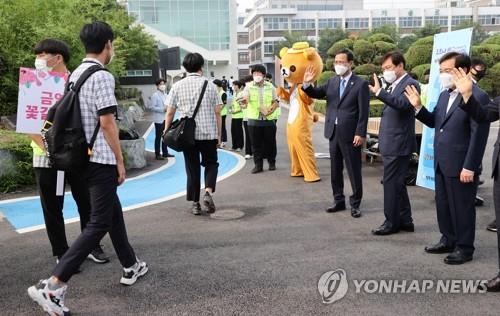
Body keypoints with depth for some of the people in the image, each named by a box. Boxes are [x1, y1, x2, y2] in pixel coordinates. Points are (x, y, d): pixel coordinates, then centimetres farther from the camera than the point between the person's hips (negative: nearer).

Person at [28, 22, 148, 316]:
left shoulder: (75, 75, 11)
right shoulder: (102, 76, -15)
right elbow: (107, 123, -19)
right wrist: (120, 161, -11)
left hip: (83, 157, 9)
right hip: (101, 159, -9)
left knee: (114, 212, 20)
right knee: (99, 224, -5)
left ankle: (131, 267, 33)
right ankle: (52, 285, -10)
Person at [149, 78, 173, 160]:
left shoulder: (165, 95, 13)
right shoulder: (155, 95, -9)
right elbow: (152, 107, -15)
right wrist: (163, 109, -20)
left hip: (165, 119, 7)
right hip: (159, 119, -7)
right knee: (158, 137, -1)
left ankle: (165, 153, 22)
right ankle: (157, 154, 5)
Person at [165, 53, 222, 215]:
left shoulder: (177, 86, 2)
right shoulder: (210, 85, 1)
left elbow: (170, 112, 0)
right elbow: (217, 112, -1)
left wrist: (166, 132, 11)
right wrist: (219, 134, 6)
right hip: (209, 133, -1)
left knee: (192, 168, 11)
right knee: (211, 163, 16)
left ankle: (195, 203, 13)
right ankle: (208, 192, -7)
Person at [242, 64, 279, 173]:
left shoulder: (270, 87, 7)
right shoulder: (249, 87, 2)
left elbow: (275, 102, 8)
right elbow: (246, 99, -12)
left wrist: (270, 110, -12)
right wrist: (244, 100, -36)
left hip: (269, 119, 1)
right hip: (254, 119, -1)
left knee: (270, 142, 7)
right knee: (256, 143, 1)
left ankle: (272, 162, 23)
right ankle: (258, 164, 9)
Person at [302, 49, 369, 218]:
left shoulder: (360, 84, -7)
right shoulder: (332, 81, 10)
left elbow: (364, 112, -11)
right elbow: (317, 94, 10)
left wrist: (360, 134, -16)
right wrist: (307, 84, -10)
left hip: (351, 134, -6)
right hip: (333, 132, 6)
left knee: (354, 171, 3)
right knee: (335, 169, 13)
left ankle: (355, 204, 13)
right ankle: (338, 200, 25)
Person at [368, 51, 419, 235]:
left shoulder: (410, 84, -12)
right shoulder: (393, 85, 15)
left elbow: (403, 104, -30)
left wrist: (379, 92, -38)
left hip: (398, 144, -9)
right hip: (391, 144, 9)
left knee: (392, 183, -3)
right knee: (397, 183, 15)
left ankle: (392, 222, 8)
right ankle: (405, 221, 25)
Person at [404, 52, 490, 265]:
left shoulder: (478, 97, -15)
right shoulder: (444, 95, 10)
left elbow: (479, 135, -18)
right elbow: (434, 122, 16)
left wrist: (469, 167, -19)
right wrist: (418, 107, 0)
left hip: (461, 165, -8)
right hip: (441, 163, 8)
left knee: (462, 207, 5)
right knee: (443, 205, 17)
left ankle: (464, 247, 19)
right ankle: (448, 240, 33)